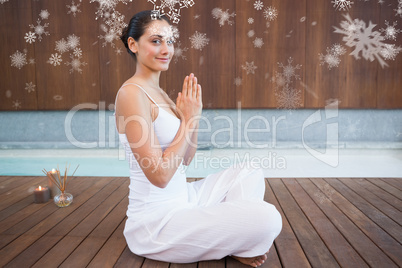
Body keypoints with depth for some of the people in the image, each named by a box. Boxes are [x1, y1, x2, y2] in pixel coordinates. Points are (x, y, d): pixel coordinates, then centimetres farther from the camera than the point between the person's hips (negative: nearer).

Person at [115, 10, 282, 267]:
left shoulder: (160, 93, 10)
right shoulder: (131, 93, -18)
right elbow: (160, 175, -22)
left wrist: (194, 117, -4)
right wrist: (187, 119, -15)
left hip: (182, 198, 9)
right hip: (157, 220, -9)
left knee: (251, 173, 15)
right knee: (267, 218, -19)